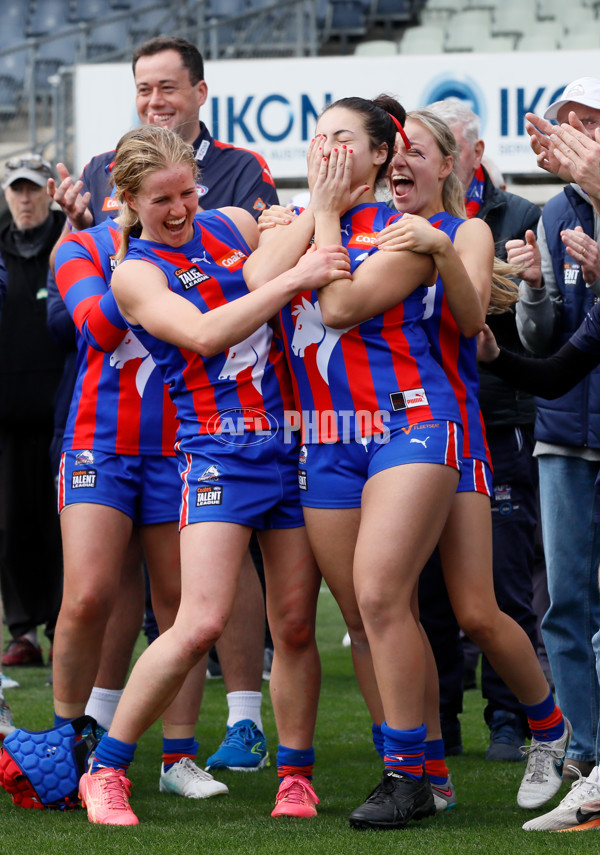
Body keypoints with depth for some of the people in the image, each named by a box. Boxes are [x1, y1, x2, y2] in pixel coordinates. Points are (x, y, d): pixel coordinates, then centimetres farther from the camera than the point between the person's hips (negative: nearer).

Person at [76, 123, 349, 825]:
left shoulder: (234, 225, 11)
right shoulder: (135, 273, -5)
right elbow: (204, 333, -21)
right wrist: (295, 277, -23)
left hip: (290, 440, 5)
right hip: (217, 448, -5)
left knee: (295, 625, 5)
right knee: (200, 624, -16)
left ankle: (295, 775, 18)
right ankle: (105, 770, -4)